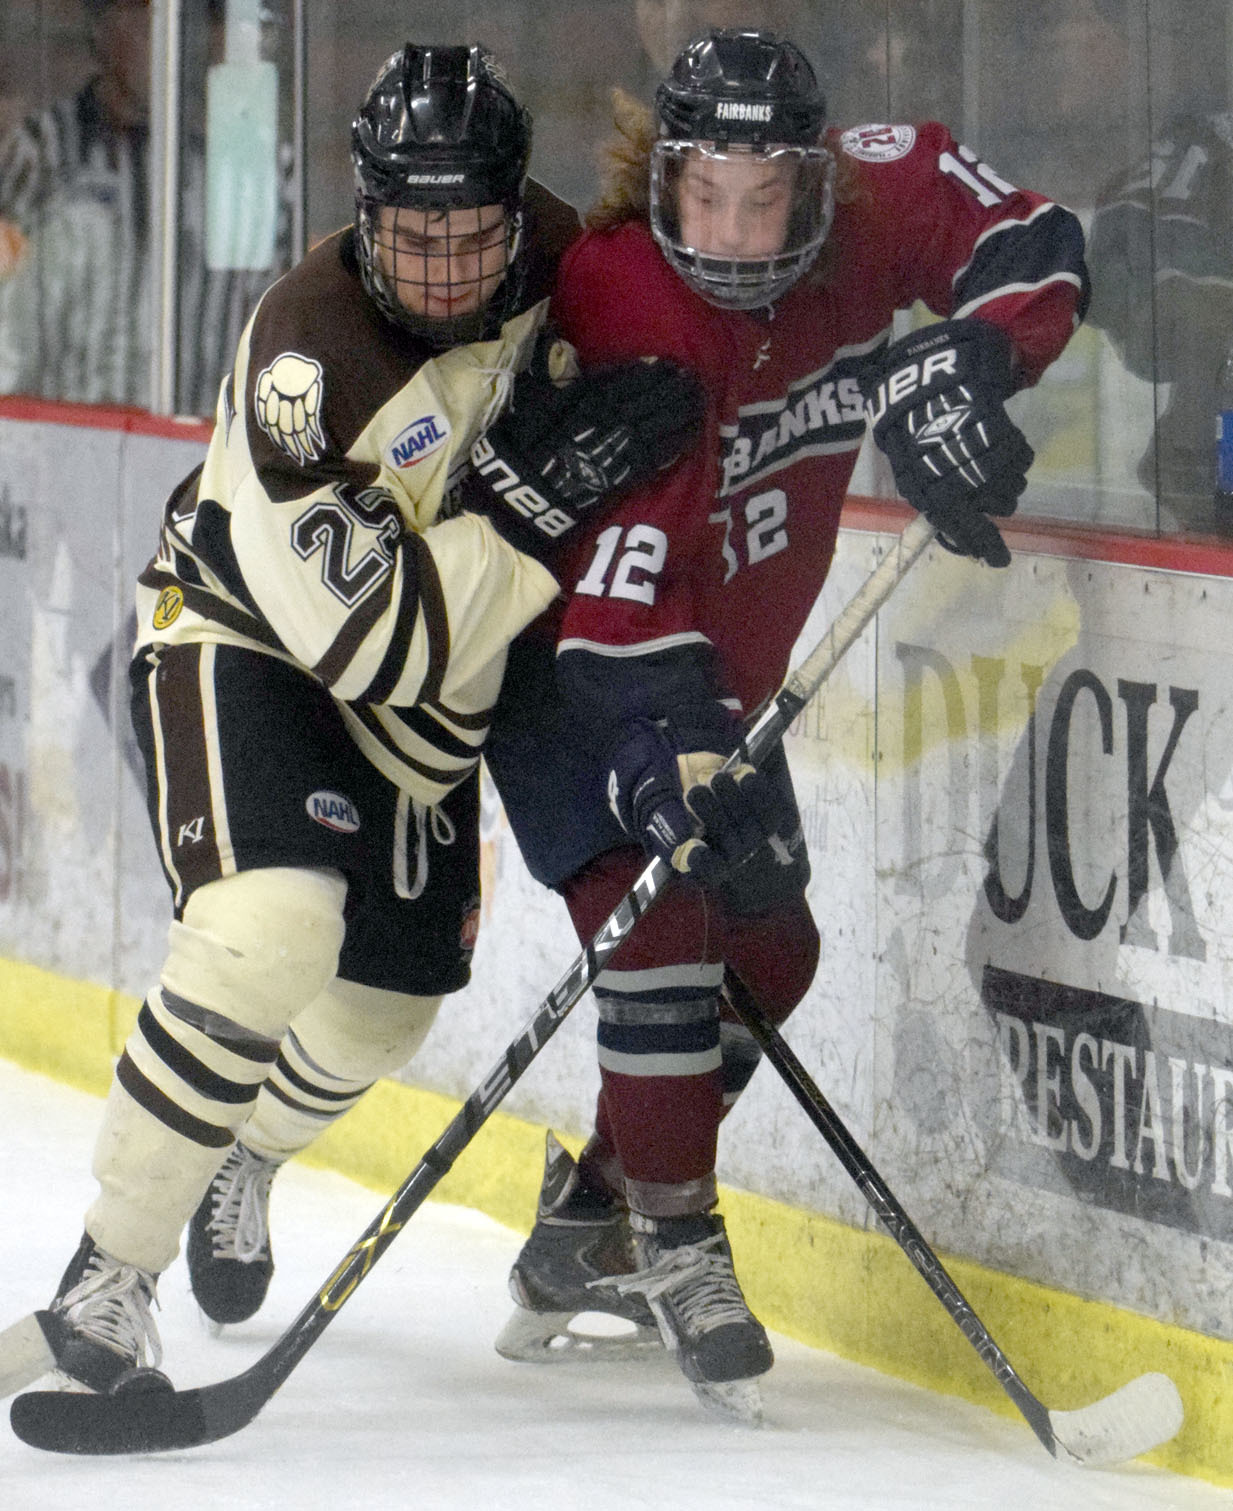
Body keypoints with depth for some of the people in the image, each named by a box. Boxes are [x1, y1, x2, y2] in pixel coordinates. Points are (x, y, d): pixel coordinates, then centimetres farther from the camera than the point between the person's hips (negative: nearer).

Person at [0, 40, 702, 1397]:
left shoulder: (549, 253, -17)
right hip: (244, 639, -7)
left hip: (427, 694, 7)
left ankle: (241, 1158, 49)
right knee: (270, 932, -30)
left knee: (385, 1005, 15)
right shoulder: (308, 354, -34)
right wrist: (536, 501, -40)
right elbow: (376, 643, -34)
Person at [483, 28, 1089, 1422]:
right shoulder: (623, 305, -33)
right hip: (559, 651, -7)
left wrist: (961, 360, -31)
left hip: (718, 667, 8)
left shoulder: (869, 202, -16)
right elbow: (616, 571, -38)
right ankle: (672, 1239, -8)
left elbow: (1030, 247, -11)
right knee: (662, 913, -23)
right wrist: (666, 736, -50)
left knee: (769, 949, 9)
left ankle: (581, 1243, 21)